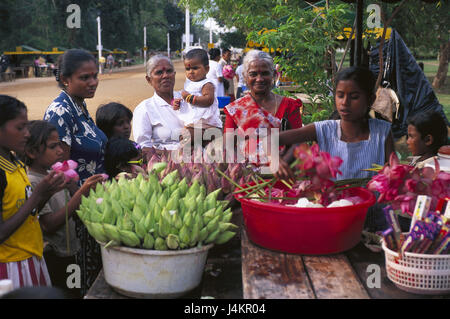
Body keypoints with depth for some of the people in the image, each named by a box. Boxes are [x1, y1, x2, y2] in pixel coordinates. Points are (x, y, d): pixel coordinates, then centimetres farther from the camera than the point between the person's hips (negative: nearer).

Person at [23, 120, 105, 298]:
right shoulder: (31, 183, -18)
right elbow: (48, 225, -25)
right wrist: (82, 193, -30)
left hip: (67, 252, 8)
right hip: (50, 257, -8)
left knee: (75, 293, 15)